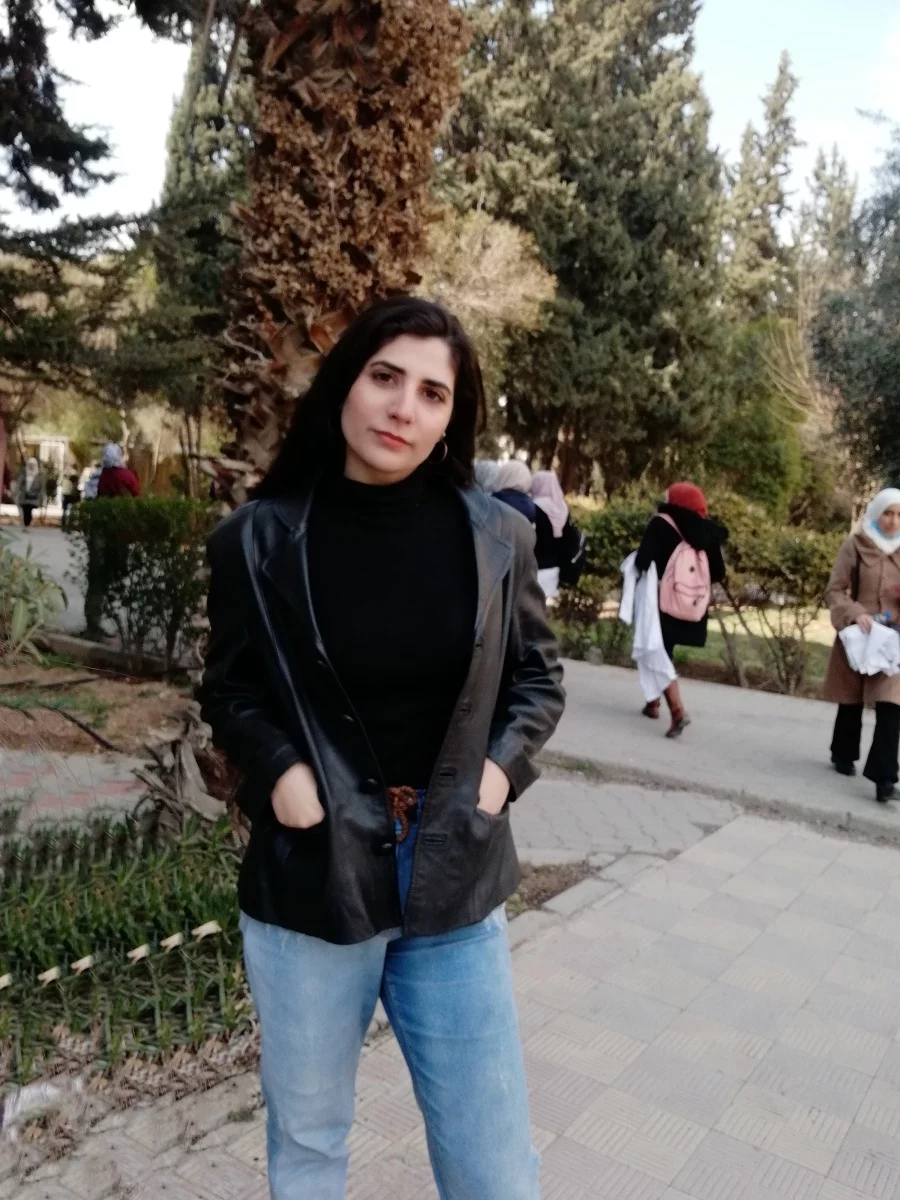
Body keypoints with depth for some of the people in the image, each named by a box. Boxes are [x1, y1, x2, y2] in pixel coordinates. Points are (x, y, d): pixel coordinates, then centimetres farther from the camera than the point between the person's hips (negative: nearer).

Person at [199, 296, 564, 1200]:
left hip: (455, 884, 1)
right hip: (308, 883, 0)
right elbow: (227, 693, 4)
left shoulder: (494, 536, -4)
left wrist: (504, 764, -9)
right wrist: (277, 769, -14)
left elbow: (538, 674, 8)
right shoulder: (259, 539, -7)